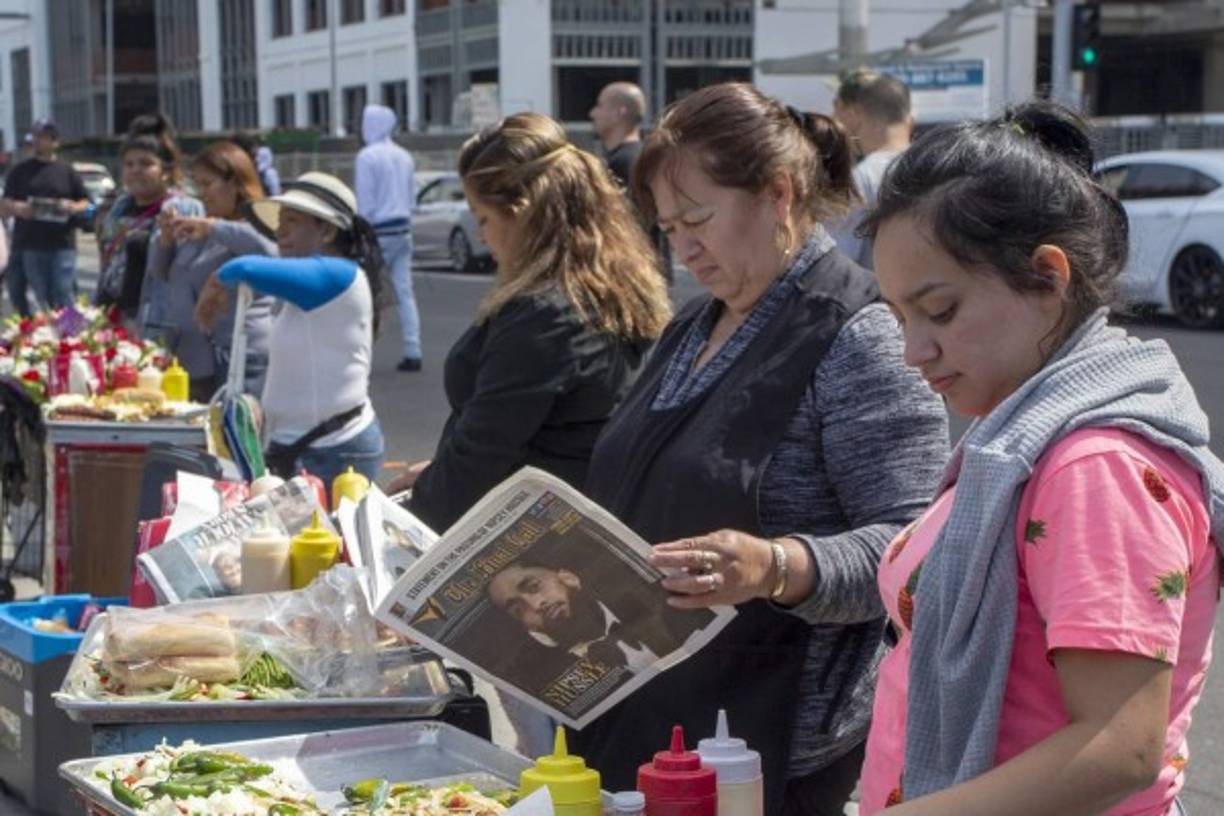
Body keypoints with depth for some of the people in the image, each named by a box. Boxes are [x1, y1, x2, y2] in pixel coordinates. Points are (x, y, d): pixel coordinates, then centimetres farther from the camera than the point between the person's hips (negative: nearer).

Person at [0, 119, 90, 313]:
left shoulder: (67, 171, 10)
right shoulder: (21, 171, 11)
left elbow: (86, 204, 13)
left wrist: (72, 207, -10)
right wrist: (16, 208, -13)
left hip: (62, 245, -1)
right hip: (30, 245, 1)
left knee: (64, 297, -5)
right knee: (42, 298, 1)